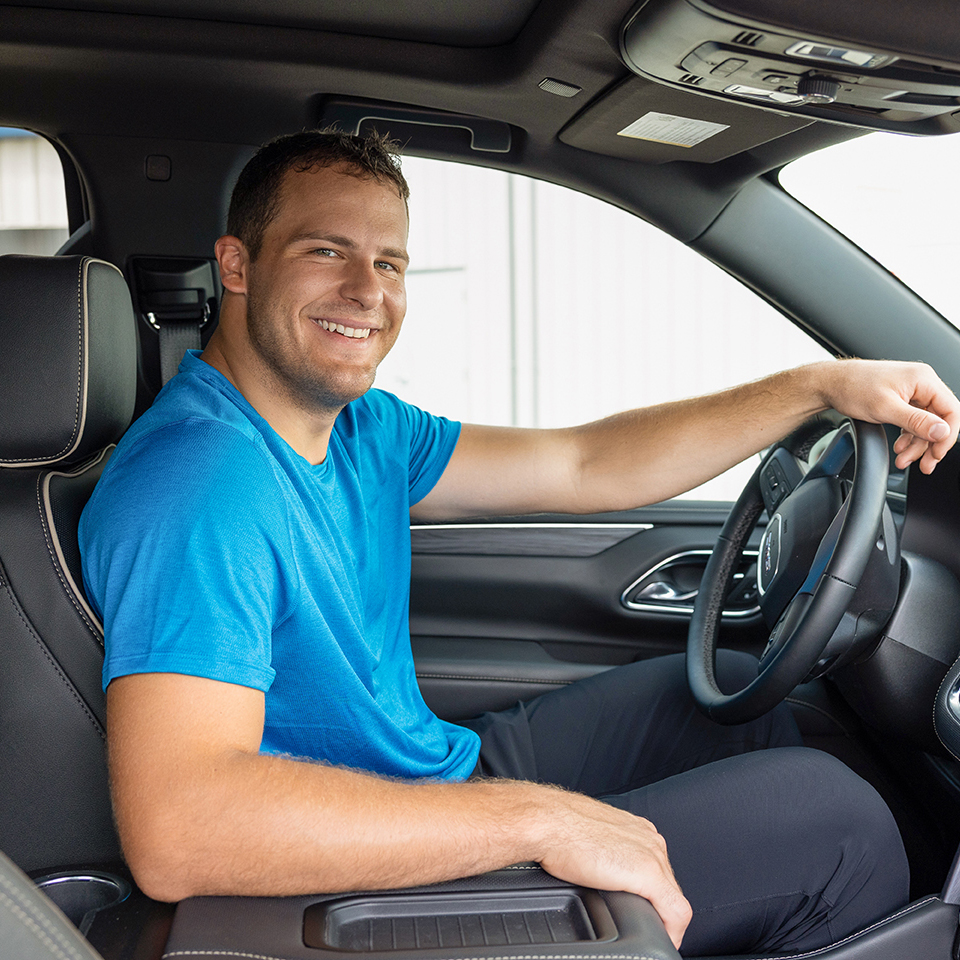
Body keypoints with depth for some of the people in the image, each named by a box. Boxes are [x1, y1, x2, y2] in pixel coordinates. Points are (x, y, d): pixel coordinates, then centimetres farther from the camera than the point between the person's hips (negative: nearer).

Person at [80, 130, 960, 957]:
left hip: (441, 780, 9)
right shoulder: (202, 481, -28)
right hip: (375, 886, -9)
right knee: (831, 815, -4)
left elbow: (585, 467, 4)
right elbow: (173, 830, -39)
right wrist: (538, 819, -35)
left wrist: (818, 385, 0)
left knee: (734, 693, 19)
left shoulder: (355, 425, 1)